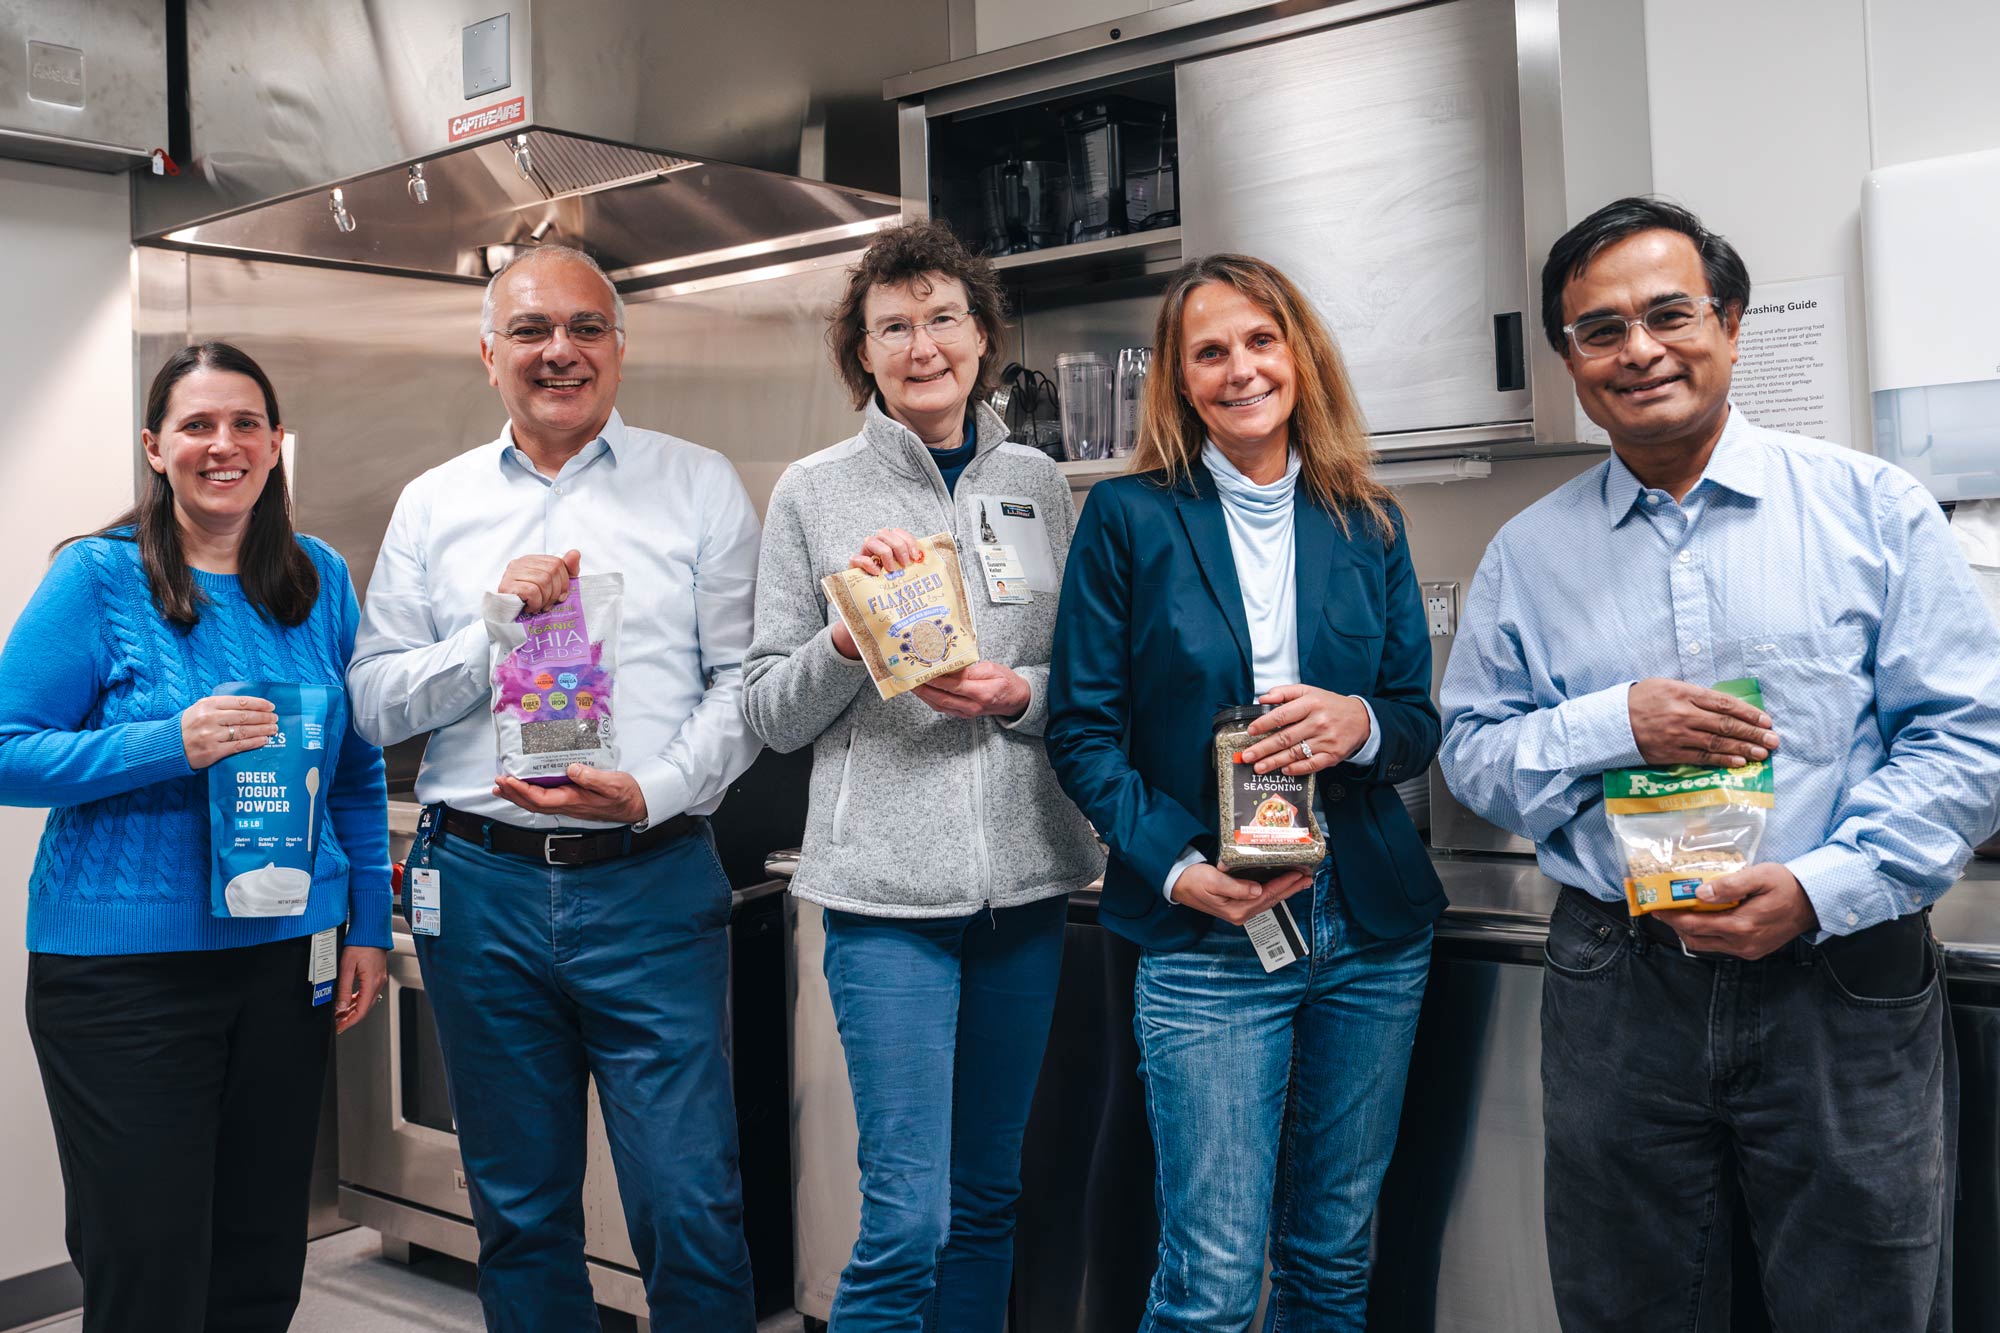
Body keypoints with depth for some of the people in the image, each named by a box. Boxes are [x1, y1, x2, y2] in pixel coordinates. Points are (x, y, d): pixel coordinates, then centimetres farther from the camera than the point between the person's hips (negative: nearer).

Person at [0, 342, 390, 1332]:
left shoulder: (319, 578, 6)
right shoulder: (98, 575, -6)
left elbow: (358, 772, 12)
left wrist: (369, 926, 8)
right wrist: (172, 744, -23)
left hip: (285, 956, 4)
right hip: (126, 968, -4)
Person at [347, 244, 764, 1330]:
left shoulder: (699, 487, 4)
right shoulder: (433, 505, 10)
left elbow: (744, 682, -1)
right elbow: (373, 701, 5)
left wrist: (650, 792, -16)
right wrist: (496, 627, -10)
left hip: (651, 883, -2)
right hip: (481, 884, 3)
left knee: (692, 1214, -3)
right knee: (518, 1212, 14)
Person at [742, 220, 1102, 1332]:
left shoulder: (1039, 484, 9)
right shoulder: (815, 493, 2)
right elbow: (772, 715, 2)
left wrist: (1022, 693, -8)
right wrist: (847, 635, -16)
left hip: (1027, 877, 3)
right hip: (888, 880, -3)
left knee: (989, 1196, 14)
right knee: (909, 1217, -6)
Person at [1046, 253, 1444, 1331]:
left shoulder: (1367, 525, 9)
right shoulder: (1128, 518, -1)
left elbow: (1422, 722, 10)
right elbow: (1081, 729, -2)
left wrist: (1361, 723, -14)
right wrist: (1177, 867, -14)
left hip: (1371, 931, 4)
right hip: (1208, 930, -3)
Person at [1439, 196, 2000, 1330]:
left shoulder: (1874, 509, -1)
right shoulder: (1529, 555, 6)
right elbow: (1473, 756, 4)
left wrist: (1823, 886, -16)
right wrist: (1613, 727, -14)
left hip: (1842, 990, -1)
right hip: (1618, 996, 2)